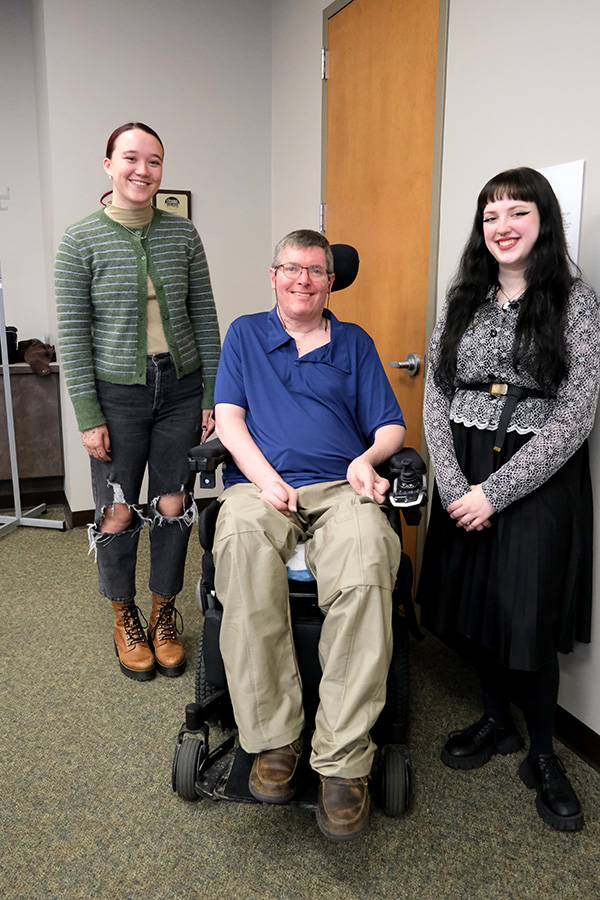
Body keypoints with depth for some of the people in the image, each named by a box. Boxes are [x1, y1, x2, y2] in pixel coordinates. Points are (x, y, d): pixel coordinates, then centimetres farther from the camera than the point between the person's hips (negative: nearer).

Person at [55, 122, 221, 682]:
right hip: (118, 393, -2)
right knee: (118, 512, 4)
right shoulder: (81, 241, -3)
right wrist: (88, 417, -9)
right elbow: (72, 335, -5)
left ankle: (164, 611, 29)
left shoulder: (183, 234, 4)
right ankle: (124, 618, 28)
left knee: (173, 506, 7)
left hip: (181, 388, 2)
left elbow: (204, 319, 6)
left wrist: (213, 397, 2)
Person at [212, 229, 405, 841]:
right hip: (260, 485, 0)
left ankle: (343, 759, -28)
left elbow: (391, 425, 18)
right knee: (242, 548, -38)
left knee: (367, 561, -36)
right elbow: (228, 416, 11)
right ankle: (273, 738, -26)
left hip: (341, 487, 1)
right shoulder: (245, 334, 23)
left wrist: (367, 458, -7)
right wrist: (264, 476, -8)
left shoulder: (355, 343, 24)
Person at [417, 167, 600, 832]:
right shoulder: (463, 300, 8)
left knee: (527, 620, 1)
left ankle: (542, 755, 26)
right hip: (462, 479, 4)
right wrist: (453, 485, -8)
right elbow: (435, 398, 4)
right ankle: (497, 721, 36)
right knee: (470, 604, 11)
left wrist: (495, 492, -15)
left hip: (540, 479, -4)